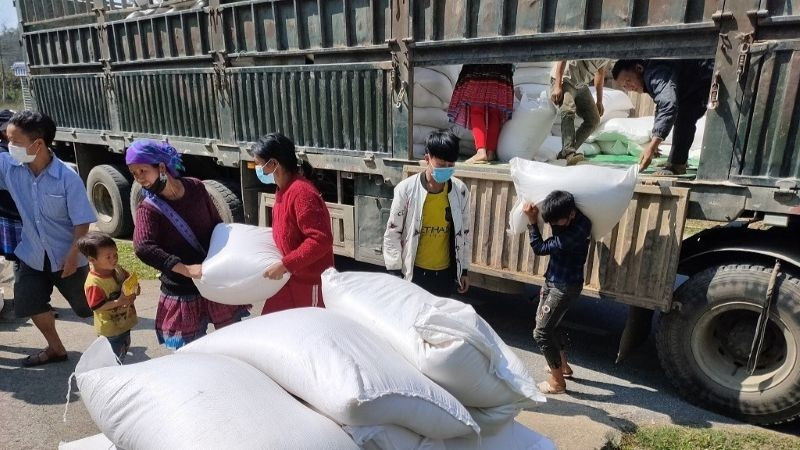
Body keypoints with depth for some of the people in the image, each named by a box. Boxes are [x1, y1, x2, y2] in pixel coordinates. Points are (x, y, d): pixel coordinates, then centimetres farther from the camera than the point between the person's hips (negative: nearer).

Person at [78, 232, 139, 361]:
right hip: (110, 329, -8)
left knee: (125, 348, 27)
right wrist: (118, 302, -32)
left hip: (125, 322, 8)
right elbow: (96, 307, -24)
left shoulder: (118, 269, -6)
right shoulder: (93, 283, -27)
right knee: (115, 358, 5)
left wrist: (134, 289, -13)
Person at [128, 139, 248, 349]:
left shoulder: (196, 188, -4)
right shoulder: (148, 208, -13)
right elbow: (142, 247, -29)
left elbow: (217, 224, 8)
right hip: (182, 291, -3)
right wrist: (186, 269, -37)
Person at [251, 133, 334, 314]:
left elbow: (321, 240, -30)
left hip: (310, 280, -9)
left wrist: (285, 265, -26)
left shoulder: (301, 192, -24)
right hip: (290, 277, 9)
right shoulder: (284, 190, 6)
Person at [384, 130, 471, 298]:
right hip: (415, 271, -2)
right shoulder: (406, 189, -15)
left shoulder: (460, 190, -6)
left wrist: (464, 269, 8)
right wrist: (394, 272, -7)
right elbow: (392, 234, -8)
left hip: (446, 271, 3)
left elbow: (464, 232, 4)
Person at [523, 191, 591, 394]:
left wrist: (532, 221, -18)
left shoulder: (577, 230, -30)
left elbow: (540, 248, -23)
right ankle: (563, 364, 42)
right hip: (553, 280, 9)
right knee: (548, 322, 24)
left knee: (541, 332, -5)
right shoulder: (563, 218, -6)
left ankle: (557, 381, 10)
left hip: (566, 286, -9)